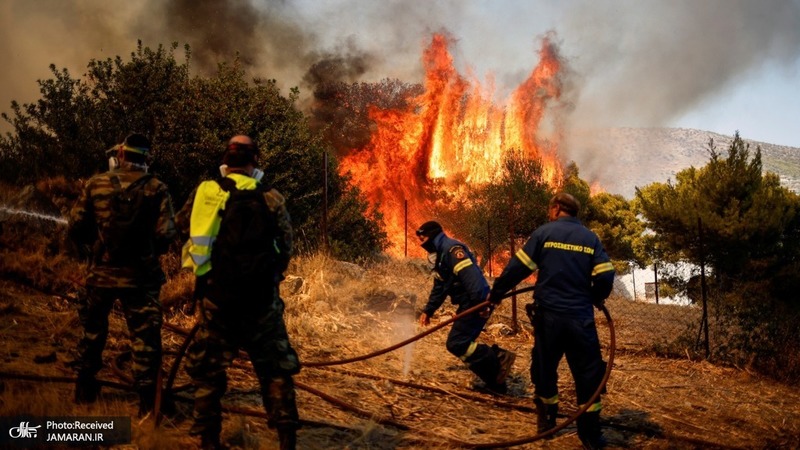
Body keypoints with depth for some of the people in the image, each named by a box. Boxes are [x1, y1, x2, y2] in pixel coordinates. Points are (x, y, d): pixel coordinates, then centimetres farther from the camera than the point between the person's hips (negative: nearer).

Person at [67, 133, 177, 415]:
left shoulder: (96, 185, -3)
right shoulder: (156, 189, -8)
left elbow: (75, 227, -2)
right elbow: (166, 234, -12)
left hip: (101, 272, 2)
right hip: (140, 275, -2)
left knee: (93, 331, 20)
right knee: (145, 338, 3)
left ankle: (85, 391, 31)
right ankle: (148, 400, 2)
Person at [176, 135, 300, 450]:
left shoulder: (204, 193, -3)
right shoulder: (270, 199, -6)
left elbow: (182, 224, 13)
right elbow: (285, 249, 0)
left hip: (216, 298, 1)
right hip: (261, 300, 0)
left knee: (207, 370, 14)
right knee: (275, 369, 11)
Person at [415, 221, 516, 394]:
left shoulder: (451, 249, -14)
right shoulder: (440, 256, 20)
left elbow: (470, 275, -26)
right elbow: (439, 288, 29)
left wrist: (480, 303, -33)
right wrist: (428, 310, 25)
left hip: (476, 304, -11)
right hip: (468, 305, 11)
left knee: (456, 343, -13)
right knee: (464, 344, 11)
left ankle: (499, 359, -8)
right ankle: (496, 383, 14)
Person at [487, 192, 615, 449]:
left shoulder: (543, 233, -2)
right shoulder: (591, 238, 4)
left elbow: (518, 267, -4)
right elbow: (605, 276, -1)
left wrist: (496, 293, 7)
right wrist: (597, 298, 20)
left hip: (548, 314, -1)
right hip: (581, 317, 1)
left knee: (544, 368, 17)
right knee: (588, 373, 9)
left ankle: (546, 419, 29)